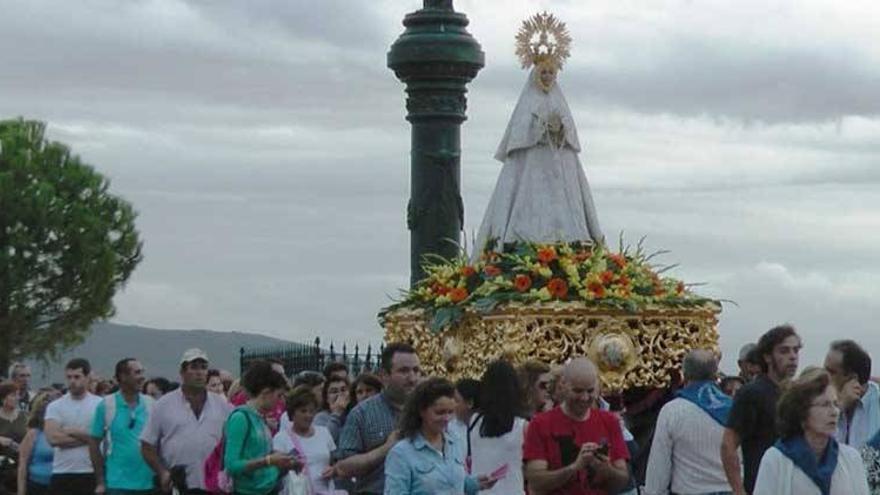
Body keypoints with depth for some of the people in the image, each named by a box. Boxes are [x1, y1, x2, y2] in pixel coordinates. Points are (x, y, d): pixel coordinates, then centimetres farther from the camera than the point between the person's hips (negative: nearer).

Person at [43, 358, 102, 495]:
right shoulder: (55, 406, 3)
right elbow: (53, 438, -11)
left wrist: (71, 431, -8)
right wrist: (86, 437, -9)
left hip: (91, 474, -1)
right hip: (62, 474, 1)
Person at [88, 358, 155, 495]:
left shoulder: (151, 404, 3)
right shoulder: (106, 405, -3)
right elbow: (94, 444, 1)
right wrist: (100, 481, -3)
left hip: (148, 484, 3)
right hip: (117, 484, -3)